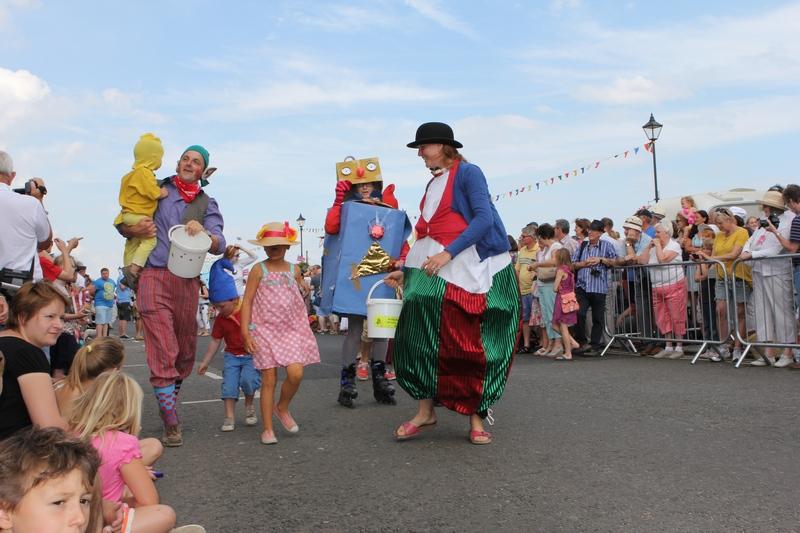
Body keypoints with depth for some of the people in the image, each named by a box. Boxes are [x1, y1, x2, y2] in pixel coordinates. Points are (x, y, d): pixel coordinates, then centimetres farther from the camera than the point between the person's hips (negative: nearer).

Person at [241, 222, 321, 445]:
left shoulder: (294, 270, 8)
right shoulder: (259, 270, -1)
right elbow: (247, 301, -3)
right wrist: (245, 333, -10)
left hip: (291, 330, 2)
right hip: (265, 329, -2)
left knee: (296, 373, -13)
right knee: (269, 378, -2)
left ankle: (282, 408, 18)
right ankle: (267, 429, 10)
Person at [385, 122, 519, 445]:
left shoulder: (467, 173, -2)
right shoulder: (433, 185, 20)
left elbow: (484, 217, -15)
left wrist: (448, 253, -22)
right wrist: (406, 272, 17)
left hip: (470, 269, -6)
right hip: (434, 269, 6)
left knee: (471, 344, -1)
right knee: (420, 334, -8)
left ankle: (476, 417, 9)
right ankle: (425, 410, 0)